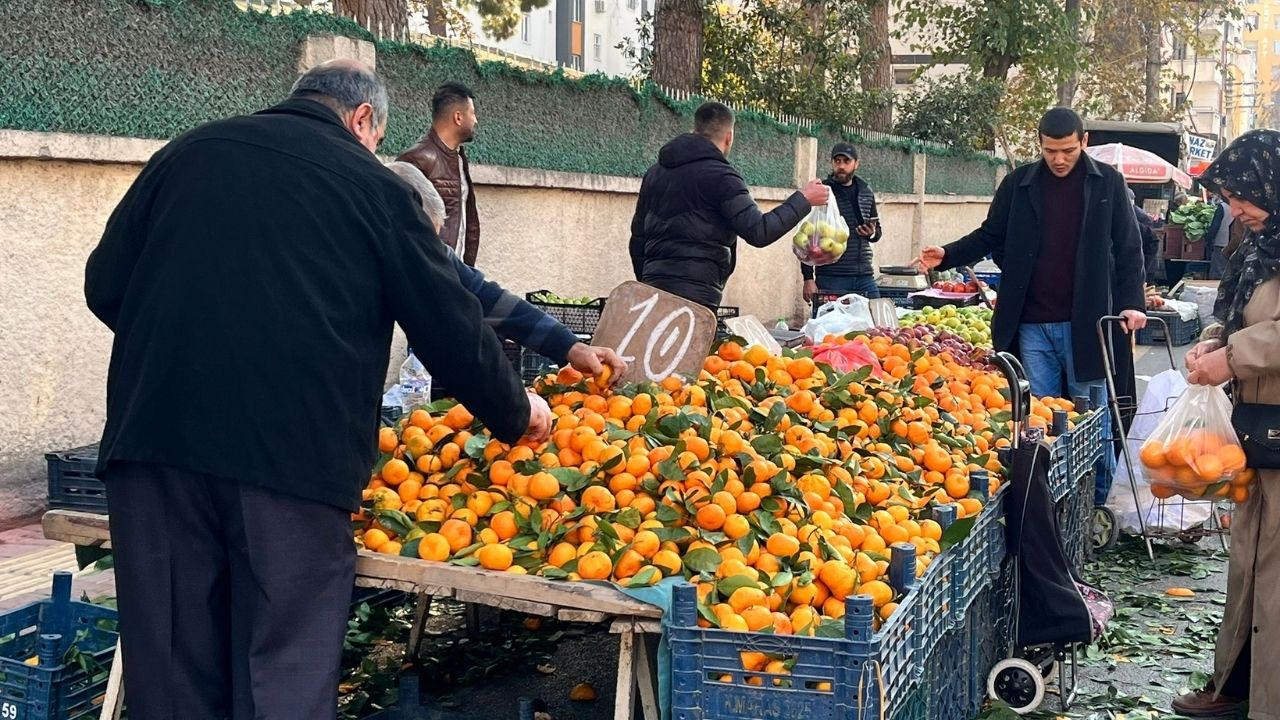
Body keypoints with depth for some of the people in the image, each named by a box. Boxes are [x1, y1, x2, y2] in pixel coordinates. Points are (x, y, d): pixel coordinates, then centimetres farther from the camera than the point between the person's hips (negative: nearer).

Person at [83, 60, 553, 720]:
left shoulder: (188, 153, 15)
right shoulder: (372, 184, 7)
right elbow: (451, 328, 8)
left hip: (153, 442, 4)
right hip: (296, 457, -3)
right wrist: (516, 413, 24)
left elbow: (104, 286, 17)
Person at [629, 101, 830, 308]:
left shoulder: (655, 172, 18)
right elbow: (758, 232, -14)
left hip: (653, 288, 8)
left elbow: (638, 236, 21)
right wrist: (804, 200, -3)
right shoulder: (720, 176, -8)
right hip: (695, 294, -8)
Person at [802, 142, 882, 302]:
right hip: (831, 278, -5)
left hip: (865, 277, 5)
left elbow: (878, 232, 24)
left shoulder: (866, 192, 13)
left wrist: (872, 233, -1)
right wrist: (808, 278, -11)